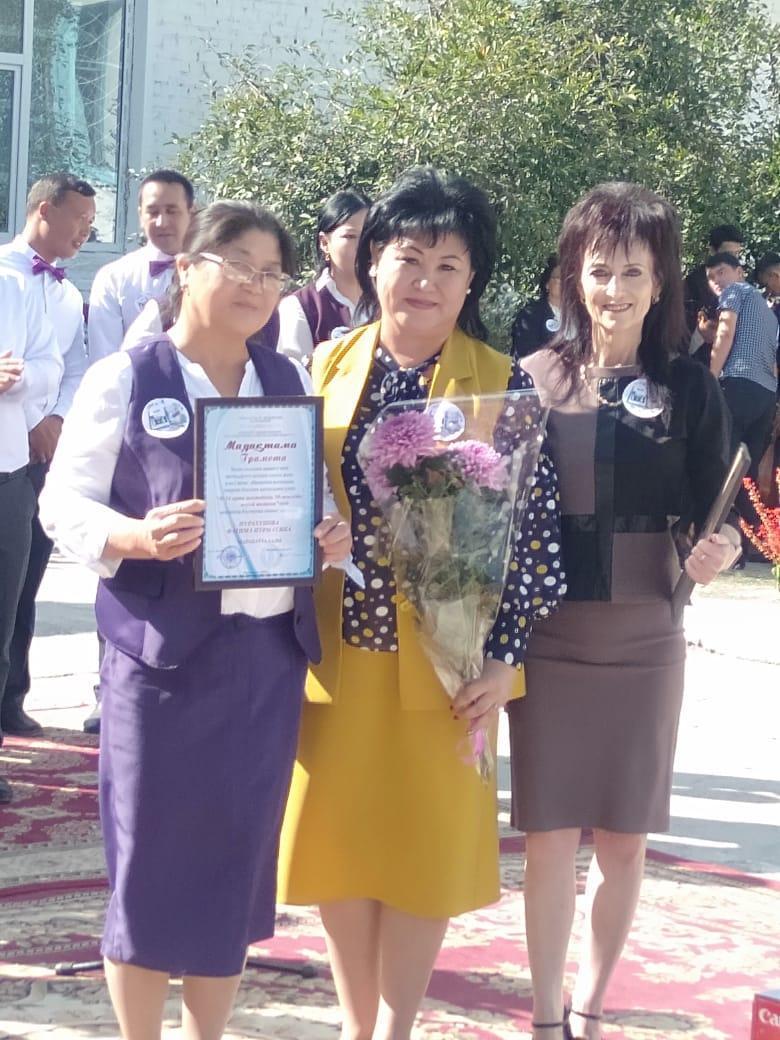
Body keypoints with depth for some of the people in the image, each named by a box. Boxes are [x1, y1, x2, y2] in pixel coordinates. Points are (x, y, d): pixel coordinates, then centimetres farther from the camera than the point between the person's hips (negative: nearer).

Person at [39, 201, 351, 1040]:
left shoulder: (289, 382, 10)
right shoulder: (125, 379, -4)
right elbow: (64, 504, -5)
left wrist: (333, 537, -6)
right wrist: (137, 538, -23)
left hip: (269, 654, 4)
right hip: (164, 653, -4)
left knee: (236, 864, 10)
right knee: (151, 862, 0)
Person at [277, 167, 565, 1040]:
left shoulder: (500, 385, -5)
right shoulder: (327, 370, 3)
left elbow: (535, 529, -6)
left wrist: (505, 655, -12)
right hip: (336, 656, 3)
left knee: (427, 846, 6)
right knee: (335, 838, 10)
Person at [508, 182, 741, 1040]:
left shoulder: (688, 387, 0)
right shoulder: (534, 379, -1)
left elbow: (713, 512, 3)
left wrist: (721, 548, -19)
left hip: (645, 642, 1)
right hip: (547, 640, -1)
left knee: (623, 839, 8)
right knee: (549, 836, 2)